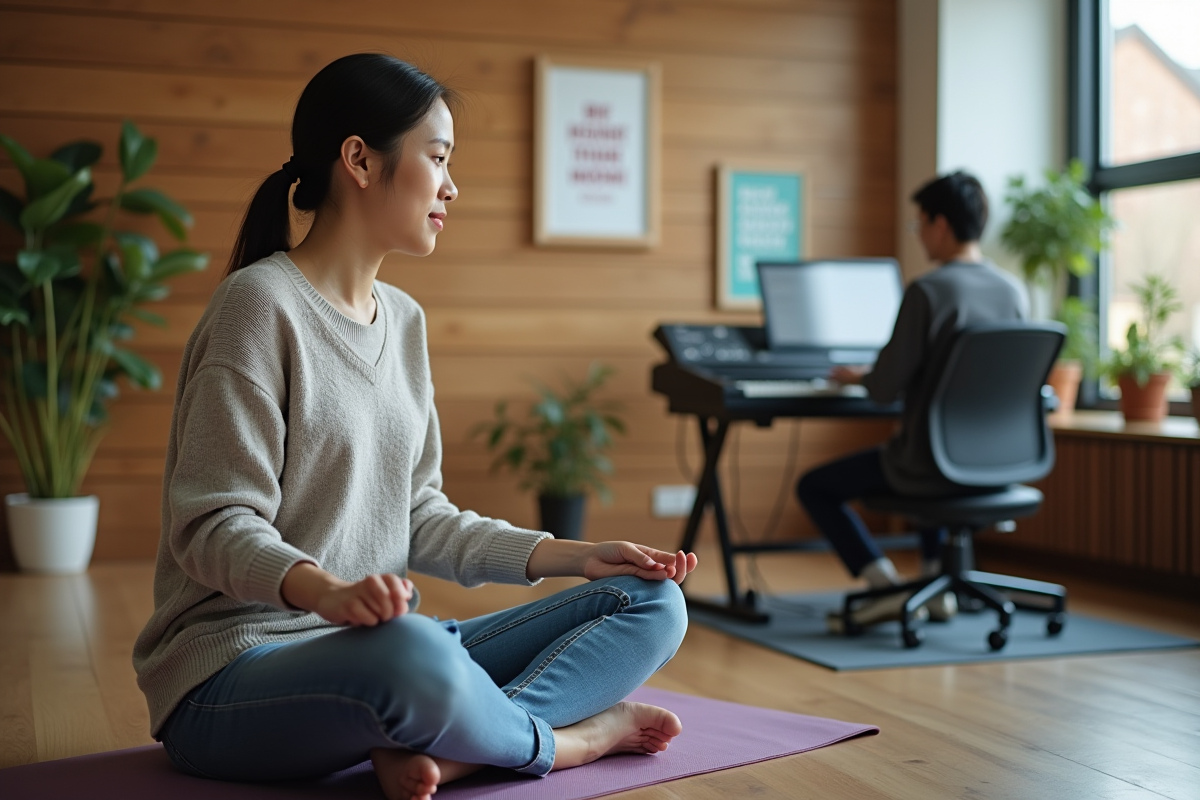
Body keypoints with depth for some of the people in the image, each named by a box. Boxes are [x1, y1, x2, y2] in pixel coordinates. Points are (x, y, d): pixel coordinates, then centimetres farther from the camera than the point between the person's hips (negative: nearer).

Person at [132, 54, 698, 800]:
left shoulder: (404, 318, 11)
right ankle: (573, 736, -10)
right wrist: (326, 590, -36)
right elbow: (214, 523, -17)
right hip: (236, 675, -8)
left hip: (379, 646, 8)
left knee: (653, 602, -2)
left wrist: (574, 555, 3)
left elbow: (419, 513, 13)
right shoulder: (261, 305, -12)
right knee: (412, 656, -41)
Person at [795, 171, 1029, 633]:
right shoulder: (1014, 292, 1)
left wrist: (858, 377, 6)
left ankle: (887, 588, 1)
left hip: (930, 465, -7)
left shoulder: (927, 291, -19)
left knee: (814, 488, 13)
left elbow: (886, 389, -18)